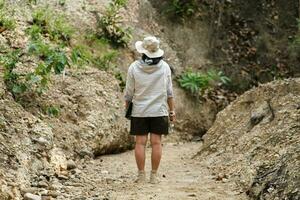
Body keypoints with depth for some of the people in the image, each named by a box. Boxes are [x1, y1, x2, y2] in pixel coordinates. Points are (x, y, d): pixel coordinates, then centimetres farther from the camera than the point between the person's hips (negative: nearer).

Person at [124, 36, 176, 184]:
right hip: (159, 111, 1)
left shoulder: (134, 67, -6)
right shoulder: (164, 67, -2)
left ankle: (141, 175, 3)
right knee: (156, 142, 2)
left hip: (139, 111, -1)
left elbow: (129, 92, 1)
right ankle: (154, 175, 3)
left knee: (140, 142, 3)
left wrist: (127, 106, 16)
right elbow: (169, 92, 3)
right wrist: (172, 110, 11)